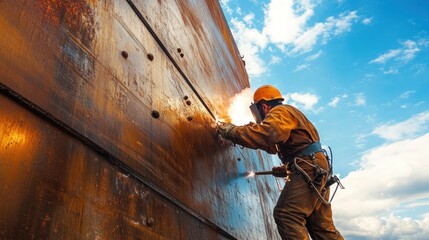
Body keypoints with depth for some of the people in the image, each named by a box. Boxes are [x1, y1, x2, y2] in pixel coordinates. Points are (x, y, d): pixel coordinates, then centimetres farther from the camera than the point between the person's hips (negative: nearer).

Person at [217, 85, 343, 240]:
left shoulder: (280, 111, -5)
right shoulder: (287, 114, 29)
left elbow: (267, 134, -27)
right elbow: (273, 146, 36)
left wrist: (231, 131, -20)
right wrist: (251, 130, 25)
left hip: (309, 166, -11)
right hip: (315, 167, 11)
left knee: (286, 214, -19)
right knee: (321, 225, 11)